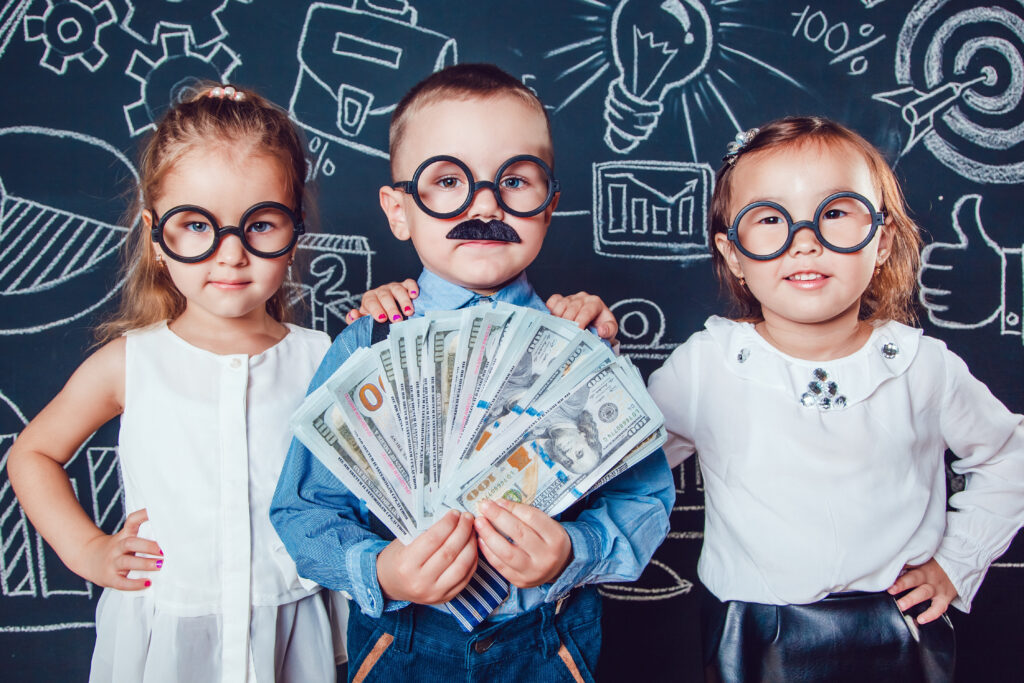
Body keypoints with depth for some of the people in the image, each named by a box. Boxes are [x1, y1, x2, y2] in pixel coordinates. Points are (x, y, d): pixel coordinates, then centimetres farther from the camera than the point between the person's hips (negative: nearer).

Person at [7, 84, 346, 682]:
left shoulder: (321, 359, -7)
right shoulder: (130, 363, -7)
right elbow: (33, 454, 8)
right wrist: (88, 549, -1)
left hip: (289, 632, 0)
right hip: (160, 632, 0)